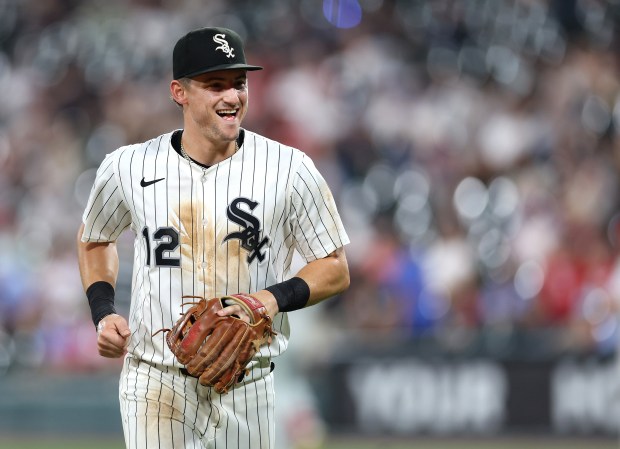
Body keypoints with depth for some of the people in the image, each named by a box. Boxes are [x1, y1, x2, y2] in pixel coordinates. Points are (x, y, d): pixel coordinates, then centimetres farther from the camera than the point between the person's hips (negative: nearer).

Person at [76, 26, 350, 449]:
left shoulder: (289, 168, -6)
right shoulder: (128, 168, -2)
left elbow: (336, 271, 1)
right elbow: (93, 239, 19)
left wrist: (273, 299, -16)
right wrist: (103, 313, 3)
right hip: (155, 382, 0)